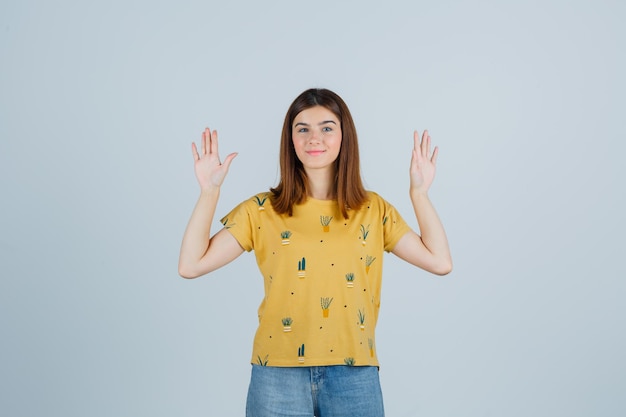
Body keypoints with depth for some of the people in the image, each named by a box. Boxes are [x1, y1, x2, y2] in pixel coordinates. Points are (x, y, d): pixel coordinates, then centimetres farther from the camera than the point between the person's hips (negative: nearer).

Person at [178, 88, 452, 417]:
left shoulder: (374, 210, 5)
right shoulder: (262, 210, 1)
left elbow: (440, 261, -1)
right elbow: (190, 265, -5)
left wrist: (418, 191, -4)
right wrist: (209, 191, -11)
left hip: (354, 375, 2)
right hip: (279, 374, -1)